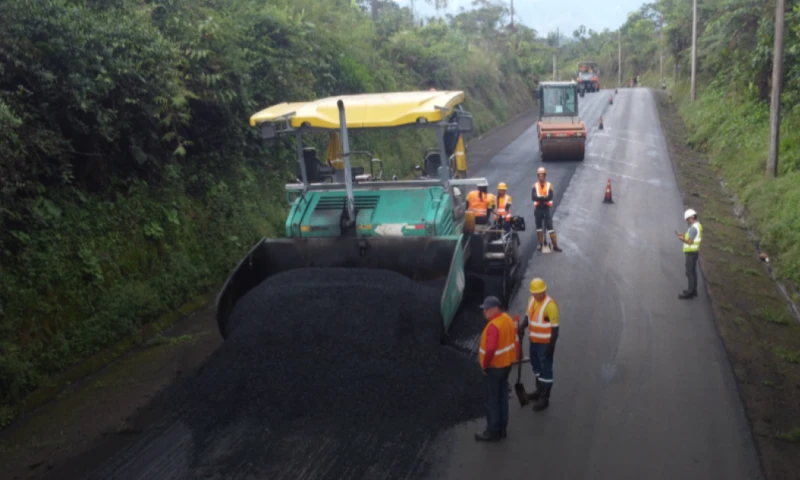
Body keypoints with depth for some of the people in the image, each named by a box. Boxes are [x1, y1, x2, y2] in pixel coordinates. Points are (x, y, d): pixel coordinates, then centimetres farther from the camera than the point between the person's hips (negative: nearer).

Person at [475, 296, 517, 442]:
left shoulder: (493, 326, -28)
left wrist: (484, 364, -21)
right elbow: (513, 338, 13)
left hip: (494, 367, -9)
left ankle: (492, 432, 15)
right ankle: (502, 429, 29)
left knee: (492, 401, 4)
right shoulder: (507, 319, 2)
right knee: (502, 397, 18)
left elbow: (490, 349, -37)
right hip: (506, 364, 9)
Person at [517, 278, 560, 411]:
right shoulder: (532, 300, 2)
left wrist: (551, 346, -21)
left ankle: (544, 399, 11)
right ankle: (540, 391, 40)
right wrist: (523, 325, -7)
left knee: (545, 369, 2)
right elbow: (529, 316, 15)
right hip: (534, 341, 8)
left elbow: (555, 327, -21)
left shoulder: (550, 305, -23)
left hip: (545, 343, -8)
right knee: (536, 366, 22)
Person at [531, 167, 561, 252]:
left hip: (546, 208, -2)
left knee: (550, 227, -6)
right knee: (539, 227, 8)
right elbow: (533, 197, -10)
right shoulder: (535, 186, 3)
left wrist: (540, 198, -20)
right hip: (538, 208, 2)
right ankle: (541, 244, 17)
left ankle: (555, 245, -4)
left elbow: (550, 197, -12)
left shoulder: (549, 185, 1)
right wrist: (544, 197, -20)